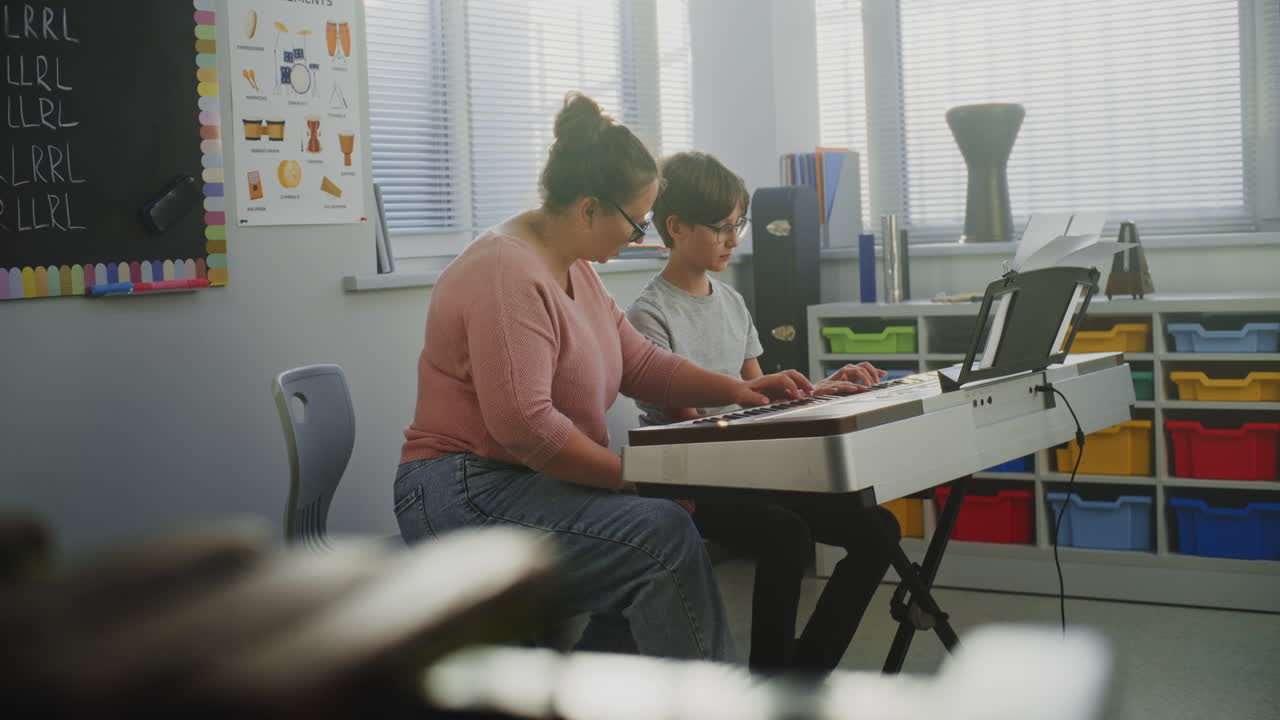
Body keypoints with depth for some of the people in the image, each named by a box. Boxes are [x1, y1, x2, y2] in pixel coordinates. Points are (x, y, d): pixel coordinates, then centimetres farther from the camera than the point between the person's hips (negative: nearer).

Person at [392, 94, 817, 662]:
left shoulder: (573, 269, 14)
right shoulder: (509, 274, -19)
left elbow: (639, 362, 15)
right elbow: (524, 424, -26)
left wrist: (736, 391, 3)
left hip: (525, 485, 10)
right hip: (466, 496, -10)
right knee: (665, 535, -24)